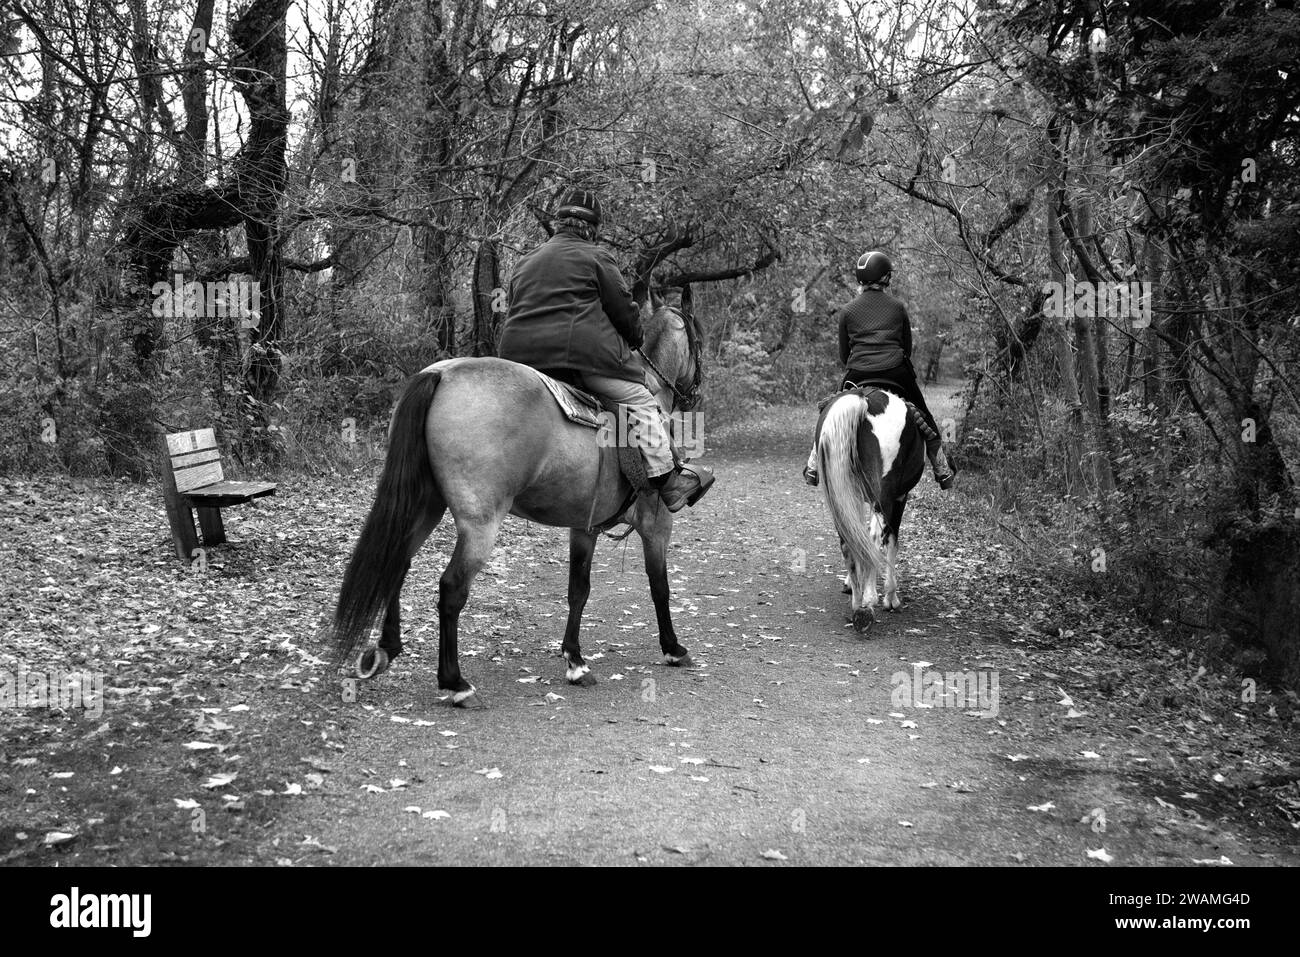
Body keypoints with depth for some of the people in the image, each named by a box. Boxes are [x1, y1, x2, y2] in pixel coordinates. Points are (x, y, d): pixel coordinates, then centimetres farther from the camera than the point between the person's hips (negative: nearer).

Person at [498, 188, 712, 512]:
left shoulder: (524, 263, 27)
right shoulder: (594, 257, 7)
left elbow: (512, 313, 27)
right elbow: (623, 308, 6)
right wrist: (637, 337, 25)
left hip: (519, 355, 6)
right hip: (582, 350, -6)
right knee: (640, 401, 2)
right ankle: (667, 481, 0)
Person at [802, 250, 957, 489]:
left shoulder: (847, 311, 7)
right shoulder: (898, 307, 8)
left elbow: (843, 354, 11)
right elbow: (908, 347, 14)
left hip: (857, 374, 0)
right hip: (896, 372, 0)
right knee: (925, 419, 18)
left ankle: (814, 468, 20)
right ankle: (943, 472, 25)